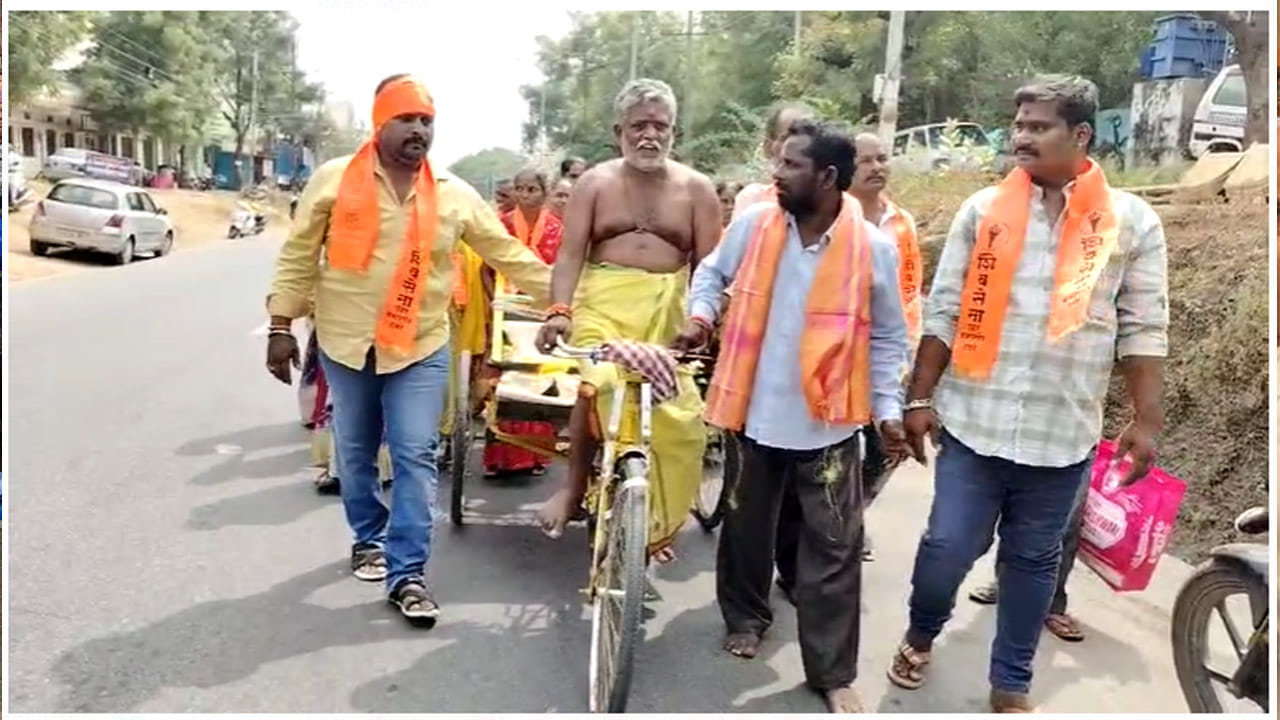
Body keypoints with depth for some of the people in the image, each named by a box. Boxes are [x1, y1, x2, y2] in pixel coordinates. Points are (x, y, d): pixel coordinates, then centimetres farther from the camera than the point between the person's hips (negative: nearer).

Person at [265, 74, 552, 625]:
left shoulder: (455, 196, 1)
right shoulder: (334, 180, -3)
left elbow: (508, 254, 4)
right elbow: (299, 257, 1)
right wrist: (281, 326, -1)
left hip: (420, 347, 0)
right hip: (345, 343, 0)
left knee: (415, 458, -4)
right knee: (355, 454, 15)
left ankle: (408, 574, 4)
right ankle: (369, 538, 38)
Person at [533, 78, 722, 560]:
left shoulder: (696, 188, 7)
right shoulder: (595, 182, 7)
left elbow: (708, 265, 2)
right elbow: (570, 255, -1)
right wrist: (559, 310, -17)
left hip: (667, 310, 1)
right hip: (602, 302, -1)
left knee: (677, 415, -5)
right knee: (596, 385, -26)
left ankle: (656, 518, 15)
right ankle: (574, 487, -5)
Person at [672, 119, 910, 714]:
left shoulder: (873, 247, -10)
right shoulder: (753, 224, -5)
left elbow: (887, 338, 0)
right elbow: (712, 272, 13)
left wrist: (888, 407, -4)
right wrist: (701, 316, -5)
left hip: (828, 420, -2)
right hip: (756, 411, 2)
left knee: (832, 548, 5)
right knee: (747, 526, 19)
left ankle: (832, 672, 20)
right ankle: (745, 617, 44)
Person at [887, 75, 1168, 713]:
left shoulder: (1132, 222, 1)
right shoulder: (983, 209, 2)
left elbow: (1144, 329, 3)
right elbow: (943, 311, 2)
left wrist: (1146, 420, 0)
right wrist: (920, 397, 0)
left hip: (1063, 432, 0)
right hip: (973, 421, 0)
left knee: (1033, 560, 13)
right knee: (947, 546, 3)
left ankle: (1010, 684, 30)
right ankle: (920, 634, 33)